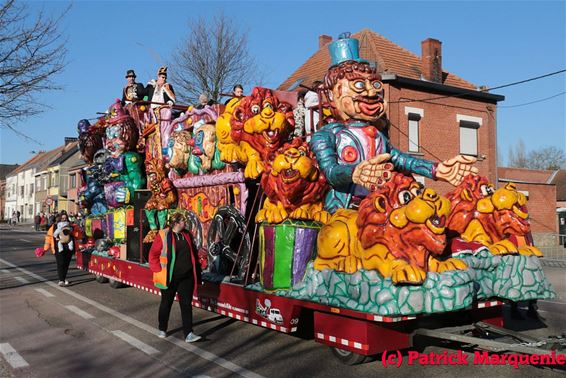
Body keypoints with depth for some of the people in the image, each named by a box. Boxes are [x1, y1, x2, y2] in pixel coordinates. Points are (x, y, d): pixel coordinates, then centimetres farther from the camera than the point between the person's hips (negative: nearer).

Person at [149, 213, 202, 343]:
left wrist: (196, 272, 10)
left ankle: (188, 334, 0)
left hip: (186, 277, 4)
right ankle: (162, 329, 31)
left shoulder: (187, 235, 7)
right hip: (169, 277, -4)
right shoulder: (163, 235, -9)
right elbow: (153, 254, -6)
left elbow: (193, 254, 13)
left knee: (186, 304, 0)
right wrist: (158, 271, -10)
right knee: (166, 303, 13)